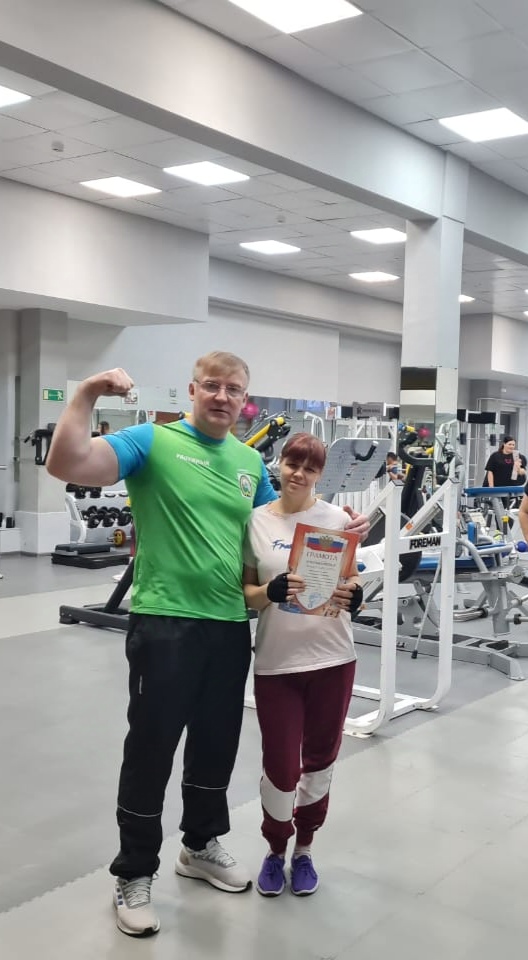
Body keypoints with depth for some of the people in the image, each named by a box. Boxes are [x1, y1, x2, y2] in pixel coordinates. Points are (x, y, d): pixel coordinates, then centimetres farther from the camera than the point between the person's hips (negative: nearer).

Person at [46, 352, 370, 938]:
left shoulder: (250, 461, 12)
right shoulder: (152, 441, -6)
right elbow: (66, 465, -18)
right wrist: (88, 395, -26)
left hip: (230, 625, 6)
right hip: (164, 622, -5)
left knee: (217, 746, 18)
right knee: (150, 750, 3)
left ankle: (201, 846, 39)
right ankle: (134, 874, 21)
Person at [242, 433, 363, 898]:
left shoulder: (337, 518, -1)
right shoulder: (256, 521, -2)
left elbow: (354, 582, 6)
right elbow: (246, 593, 1)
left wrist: (354, 597, -16)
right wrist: (268, 592, -20)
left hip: (332, 658, 1)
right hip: (276, 661, -1)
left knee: (320, 759, 14)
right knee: (280, 767, 3)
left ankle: (304, 848, 36)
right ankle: (275, 849, 30)